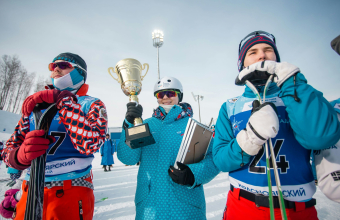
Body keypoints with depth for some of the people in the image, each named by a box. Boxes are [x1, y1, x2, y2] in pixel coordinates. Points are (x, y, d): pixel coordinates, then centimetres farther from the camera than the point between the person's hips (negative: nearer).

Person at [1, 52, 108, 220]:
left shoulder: (91, 105, -6)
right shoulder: (35, 106, 8)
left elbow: (89, 143, -25)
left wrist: (63, 100, -22)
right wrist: (21, 156, -18)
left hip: (70, 195, -4)